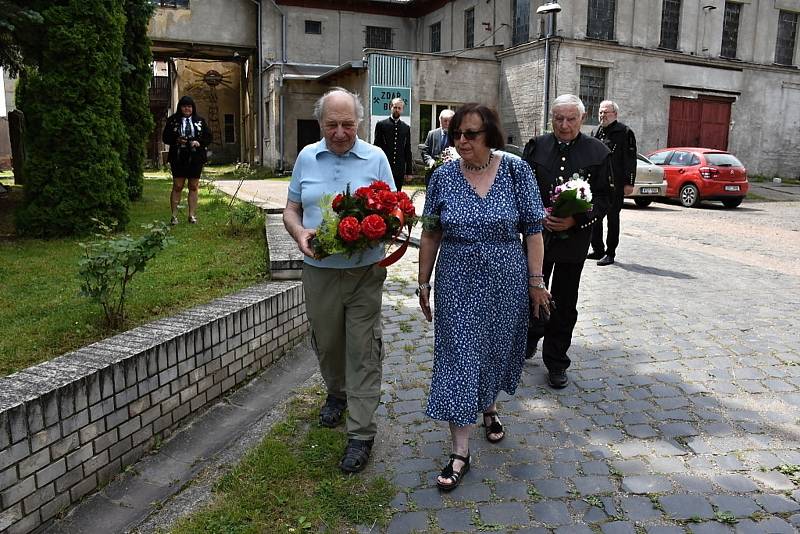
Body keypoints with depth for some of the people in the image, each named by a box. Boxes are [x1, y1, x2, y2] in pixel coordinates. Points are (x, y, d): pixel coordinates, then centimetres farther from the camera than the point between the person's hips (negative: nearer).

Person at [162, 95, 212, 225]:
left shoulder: (200, 121, 10)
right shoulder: (172, 120, 7)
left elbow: (209, 137, 9)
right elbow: (165, 137, 6)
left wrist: (199, 143, -10)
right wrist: (176, 140, -13)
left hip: (195, 159, 2)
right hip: (178, 159, -1)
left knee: (193, 187, 6)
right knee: (177, 187, -1)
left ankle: (192, 215, 12)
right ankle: (174, 216, 4)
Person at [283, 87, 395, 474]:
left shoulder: (375, 158, 0)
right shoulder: (306, 157, 7)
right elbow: (291, 209, 10)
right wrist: (299, 233, -12)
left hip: (365, 272, -2)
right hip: (319, 271, 3)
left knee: (363, 352, -1)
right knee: (326, 343, 17)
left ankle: (361, 433, 9)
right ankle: (336, 393, 45)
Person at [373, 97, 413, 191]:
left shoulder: (406, 128, 11)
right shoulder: (381, 124, 3)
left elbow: (408, 151, 11)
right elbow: (376, 147, 2)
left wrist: (409, 171, 7)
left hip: (400, 170, 3)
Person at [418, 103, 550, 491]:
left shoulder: (515, 170, -6)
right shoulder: (443, 176, -2)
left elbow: (533, 229, -3)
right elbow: (431, 234, 4)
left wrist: (536, 279, -6)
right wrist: (423, 282, 5)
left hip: (506, 282, 0)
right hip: (458, 284, 0)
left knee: (496, 350, 16)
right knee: (459, 358, 0)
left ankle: (489, 408, 46)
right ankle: (460, 452, 8)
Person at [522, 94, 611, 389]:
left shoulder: (597, 152, -2)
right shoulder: (535, 146, 1)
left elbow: (602, 199, -2)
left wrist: (575, 220, -18)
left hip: (573, 240, -1)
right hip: (536, 235, 1)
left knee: (564, 304, 8)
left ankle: (556, 361, 22)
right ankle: (528, 343, 40)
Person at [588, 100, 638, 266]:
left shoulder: (624, 133, -4)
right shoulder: (597, 133, 15)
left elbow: (630, 159, -8)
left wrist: (629, 183, -14)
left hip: (615, 184, -6)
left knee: (613, 219, 1)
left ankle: (610, 253, 8)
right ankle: (598, 250, 21)